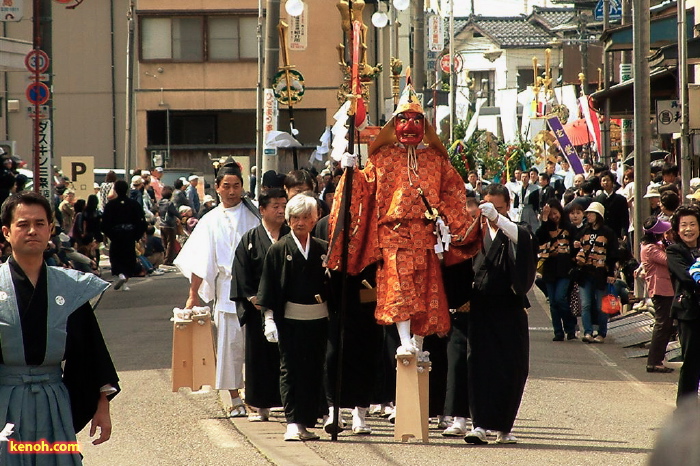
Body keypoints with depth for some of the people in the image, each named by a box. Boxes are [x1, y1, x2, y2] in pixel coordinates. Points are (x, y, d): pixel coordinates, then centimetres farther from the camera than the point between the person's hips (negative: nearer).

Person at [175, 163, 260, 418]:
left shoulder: (253, 214, 7)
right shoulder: (211, 220, 11)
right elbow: (201, 262, 9)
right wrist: (193, 294, 3)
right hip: (227, 289, 1)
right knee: (230, 342, 0)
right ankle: (235, 399, 6)